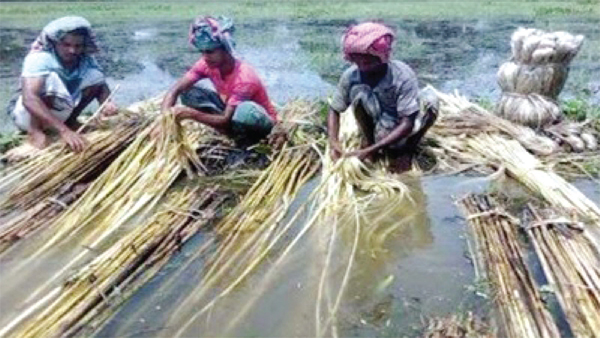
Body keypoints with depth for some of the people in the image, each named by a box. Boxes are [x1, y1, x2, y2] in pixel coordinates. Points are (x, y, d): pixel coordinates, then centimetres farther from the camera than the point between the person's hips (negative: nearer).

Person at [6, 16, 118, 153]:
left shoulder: (86, 60, -12)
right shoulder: (39, 58, -30)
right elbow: (29, 99, -42)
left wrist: (107, 102, -39)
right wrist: (63, 130, -54)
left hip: (58, 112, 6)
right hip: (25, 114, -5)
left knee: (95, 75, -11)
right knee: (51, 79, -35)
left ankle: (70, 121, 5)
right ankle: (35, 130, -16)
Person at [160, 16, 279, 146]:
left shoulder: (244, 77, -33)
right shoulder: (206, 64, -15)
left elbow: (226, 120, -34)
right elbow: (175, 90, -16)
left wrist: (192, 114, -47)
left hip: (261, 122, -6)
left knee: (246, 110, -43)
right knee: (189, 93, -12)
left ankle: (245, 142, -8)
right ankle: (232, 134, -4)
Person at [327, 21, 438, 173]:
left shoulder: (403, 76, -28)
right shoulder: (351, 75, -20)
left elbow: (407, 123, -30)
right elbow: (334, 110, -8)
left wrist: (371, 150, -37)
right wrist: (333, 141, -28)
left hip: (401, 131, -1)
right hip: (378, 131, 1)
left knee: (429, 102, -30)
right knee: (358, 91, -27)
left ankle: (407, 151, -7)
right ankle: (368, 140, -4)